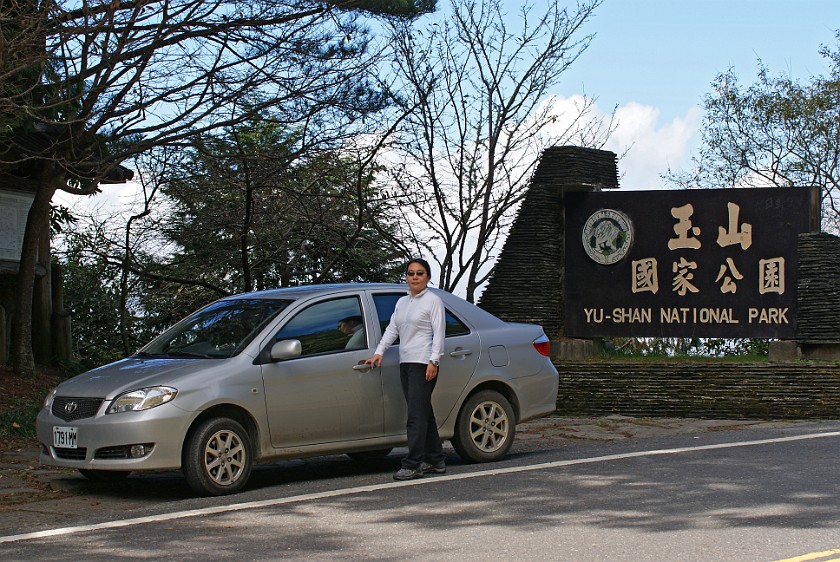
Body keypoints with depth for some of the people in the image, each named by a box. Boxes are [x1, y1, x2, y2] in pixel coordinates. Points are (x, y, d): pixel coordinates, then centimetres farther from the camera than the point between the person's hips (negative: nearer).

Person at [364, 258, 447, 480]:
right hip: (406, 363, 8)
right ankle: (435, 461, 14)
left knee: (417, 415, -13)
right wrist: (379, 352, 5)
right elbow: (392, 329, 17)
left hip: (423, 364, -8)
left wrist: (434, 361, -16)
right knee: (423, 414, 9)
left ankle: (412, 465, -16)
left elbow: (439, 333, -8)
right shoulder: (402, 302, 20)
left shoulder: (433, 300, -1)